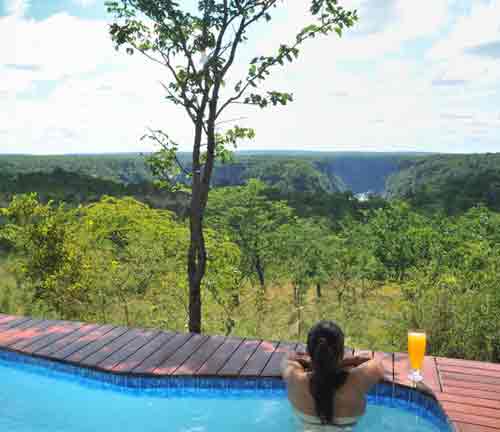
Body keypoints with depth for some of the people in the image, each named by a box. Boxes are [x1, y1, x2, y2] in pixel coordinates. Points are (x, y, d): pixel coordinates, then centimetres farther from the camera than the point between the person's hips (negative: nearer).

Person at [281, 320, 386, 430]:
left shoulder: (296, 381, -26)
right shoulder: (357, 381, -30)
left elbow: (287, 359, -3)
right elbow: (378, 363, -9)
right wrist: (341, 363, -10)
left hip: (308, 427, 1)